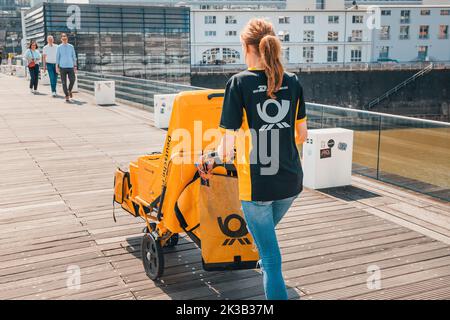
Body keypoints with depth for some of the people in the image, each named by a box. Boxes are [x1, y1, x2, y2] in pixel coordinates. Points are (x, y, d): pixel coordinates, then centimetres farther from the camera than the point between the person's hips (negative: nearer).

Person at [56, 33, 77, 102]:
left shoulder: (71, 47, 6)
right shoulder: (59, 47, 3)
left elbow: (74, 56, 9)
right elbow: (57, 57, 4)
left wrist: (75, 66, 4)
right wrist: (57, 67, -2)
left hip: (70, 66, 1)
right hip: (62, 67, -1)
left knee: (72, 80, -9)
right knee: (64, 82, -1)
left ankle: (69, 91, 21)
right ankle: (67, 96, 8)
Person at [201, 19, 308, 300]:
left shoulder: (239, 83, -13)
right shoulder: (293, 82, 1)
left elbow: (227, 147, -15)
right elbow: (302, 135, 10)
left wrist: (212, 156, 5)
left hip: (256, 184, -5)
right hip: (291, 182, 6)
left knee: (272, 259, 6)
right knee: (266, 232, 34)